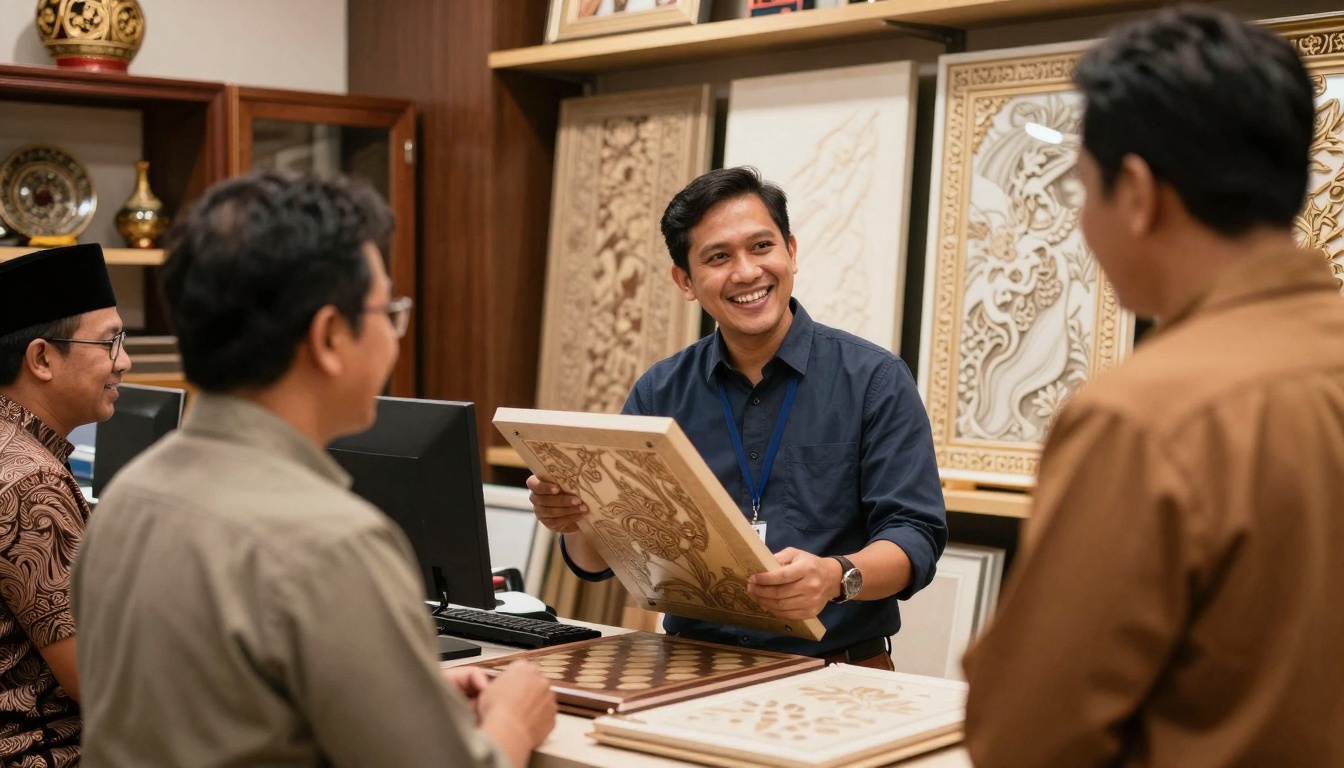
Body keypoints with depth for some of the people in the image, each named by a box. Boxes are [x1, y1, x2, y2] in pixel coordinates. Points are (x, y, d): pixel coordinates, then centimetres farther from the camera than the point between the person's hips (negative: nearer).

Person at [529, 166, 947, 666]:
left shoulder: (876, 380, 1)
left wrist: (837, 577, -25)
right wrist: (573, 518, -12)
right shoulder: (659, 392, 11)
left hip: (837, 673, -2)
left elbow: (914, 536, -4)